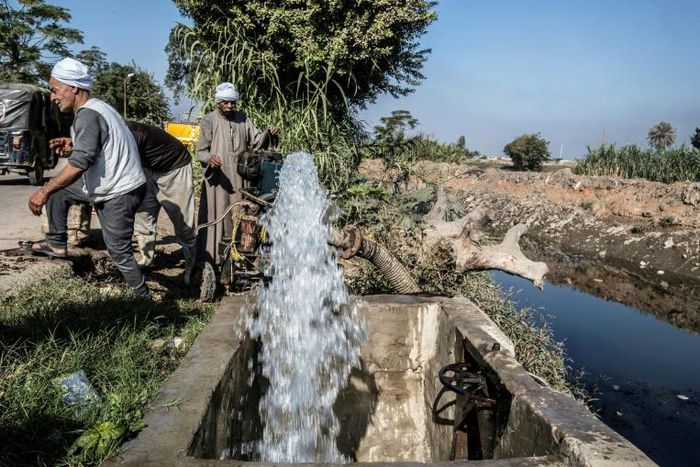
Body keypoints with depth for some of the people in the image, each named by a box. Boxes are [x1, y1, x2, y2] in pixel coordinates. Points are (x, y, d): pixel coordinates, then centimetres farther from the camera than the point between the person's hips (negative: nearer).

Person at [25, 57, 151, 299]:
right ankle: (56, 243, 25)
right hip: (106, 186, 10)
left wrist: (44, 192, -22)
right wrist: (73, 144, 14)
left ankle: (145, 299, 12)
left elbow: (80, 163, -27)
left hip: (121, 193, -10)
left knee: (119, 251, -2)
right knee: (57, 188, 17)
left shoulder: (88, 115, -20)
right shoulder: (96, 107, 11)